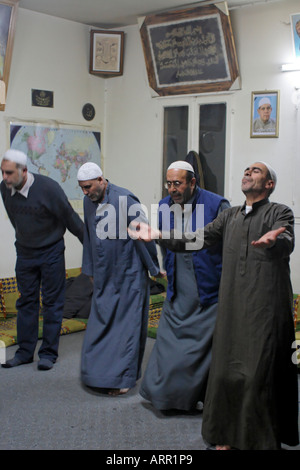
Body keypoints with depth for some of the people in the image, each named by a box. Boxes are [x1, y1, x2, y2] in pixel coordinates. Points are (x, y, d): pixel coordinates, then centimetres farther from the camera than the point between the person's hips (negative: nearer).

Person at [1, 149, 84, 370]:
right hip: (25, 252, 5)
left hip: (51, 252, -5)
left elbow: (70, 218, -12)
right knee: (26, 301, 8)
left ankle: (49, 353, 10)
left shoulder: (48, 188, -21)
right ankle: (25, 352, 17)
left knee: (52, 302, 2)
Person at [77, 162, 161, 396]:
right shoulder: (89, 202, 4)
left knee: (127, 325, 0)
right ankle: (98, 373, 22)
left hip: (128, 276, -6)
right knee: (100, 324, 9)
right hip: (104, 277, 6)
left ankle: (122, 378, 8)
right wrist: (90, 269, 20)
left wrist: (154, 268, -5)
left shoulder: (126, 200, -17)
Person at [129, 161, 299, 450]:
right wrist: (159, 235, 2)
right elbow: (198, 239, 13)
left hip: (265, 310, -5)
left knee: (261, 373, -5)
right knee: (226, 369, 8)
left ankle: (263, 439, 8)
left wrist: (273, 240, -42)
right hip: (232, 307, 5)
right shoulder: (230, 216, 18)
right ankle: (227, 437, 21)